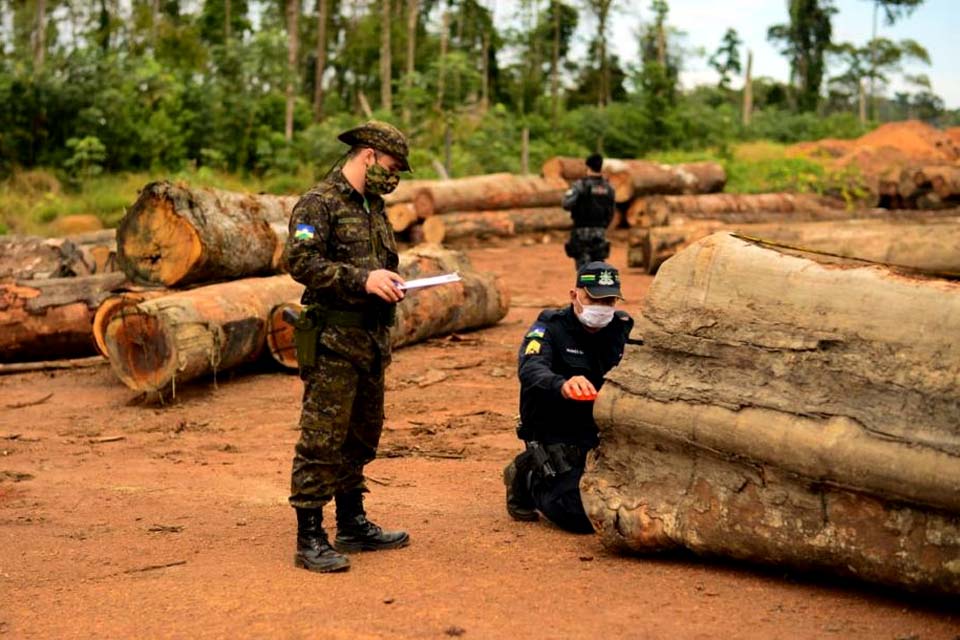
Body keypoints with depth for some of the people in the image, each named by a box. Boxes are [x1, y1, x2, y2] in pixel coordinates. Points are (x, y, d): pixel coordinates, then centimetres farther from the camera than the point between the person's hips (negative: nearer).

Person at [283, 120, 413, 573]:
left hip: (371, 341, 9)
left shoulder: (373, 207, 18)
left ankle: (353, 526, 28)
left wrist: (390, 284, 6)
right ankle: (310, 540, -1)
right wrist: (362, 280, -25)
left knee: (363, 437, 16)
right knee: (321, 440, -6)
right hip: (333, 341, -9)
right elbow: (300, 260, -21)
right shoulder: (319, 203, -10)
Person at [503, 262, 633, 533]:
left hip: (603, 435, 6)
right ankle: (528, 477, 9)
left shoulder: (623, 328, 4)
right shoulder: (550, 328, -13)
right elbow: (531, 371, -33)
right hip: (556, 438, -6)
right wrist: (562, 385, -54)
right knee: (581, 515, -20)